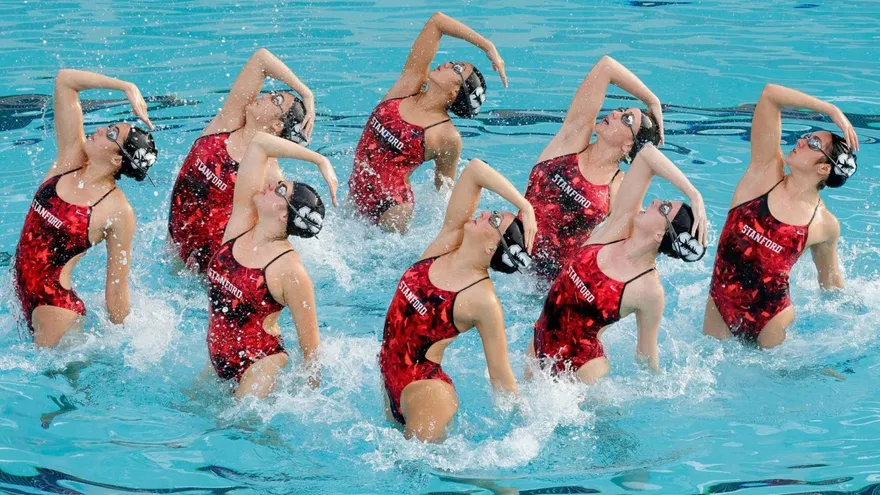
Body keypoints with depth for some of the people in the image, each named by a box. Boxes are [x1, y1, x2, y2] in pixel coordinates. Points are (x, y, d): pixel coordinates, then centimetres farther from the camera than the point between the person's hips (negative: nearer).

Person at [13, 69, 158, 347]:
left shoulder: (118, 211, -19)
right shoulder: (71, 158, -5)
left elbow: (117, 287, -13)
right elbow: (65, 80, -6)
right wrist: (127, 87, -6)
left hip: (55, 304, -7)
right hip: (23, 290, 7)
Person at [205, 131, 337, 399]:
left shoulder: (290, 271, -22)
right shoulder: (241, 223, -6)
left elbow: (310, 343, -14)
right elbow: (259, 143, -7)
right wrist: (320, 160, -5)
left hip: (259, 367, -7)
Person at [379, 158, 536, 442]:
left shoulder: (483, 300, -23)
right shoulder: (447, 242, -6)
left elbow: (501, 376, -15)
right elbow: (474, 170, -9)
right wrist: (525, 206, -11)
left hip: (424, 386, -8)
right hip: (390, 378, 8)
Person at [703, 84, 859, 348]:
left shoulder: (825, 225, -6)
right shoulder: (766, 172, -6)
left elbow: (830, 277, 13)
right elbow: (770, 94, -13)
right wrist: (831, 110, -9)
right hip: (720, 308, 2)